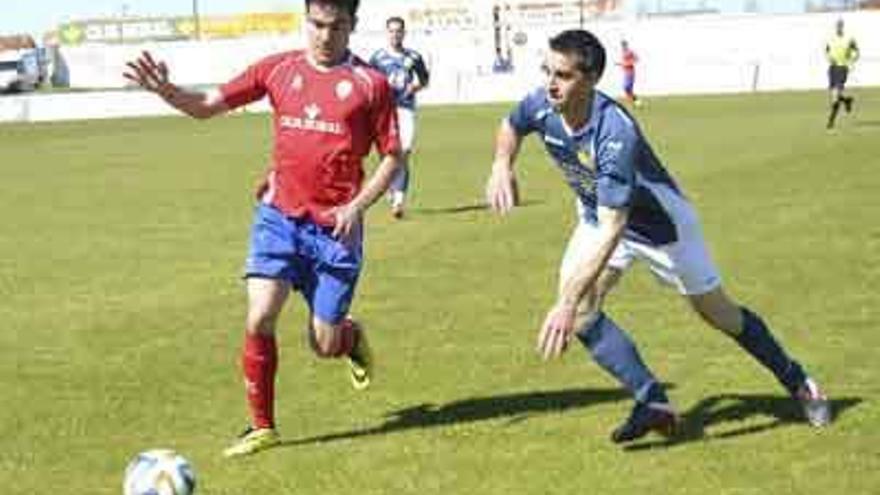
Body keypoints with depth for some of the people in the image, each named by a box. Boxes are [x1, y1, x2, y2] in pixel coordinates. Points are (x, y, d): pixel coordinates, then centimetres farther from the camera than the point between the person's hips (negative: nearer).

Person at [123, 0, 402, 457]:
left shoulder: (370, 84, -2)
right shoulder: (278, 69, 5)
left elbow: (392, 157, 2)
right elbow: (207, 106, 5)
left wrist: (357, 206, -12)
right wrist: (165, 90, -15)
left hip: (336, 226, -2)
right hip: (279, 214, 2)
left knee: (324, 345, 3)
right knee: (259, 320, -14)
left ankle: (352, 338, 42)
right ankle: (262, 427, 4)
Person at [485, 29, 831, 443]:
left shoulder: (615, 134, -42)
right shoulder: (541, 107, -21)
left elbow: (611, 232, -47)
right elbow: (511, 126, 7)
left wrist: (569, 305, -53)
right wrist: (502, 165, -14)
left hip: (658, 220, -6)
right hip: (597, 216, 6)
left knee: (717, 312, 8)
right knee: (578, 309, -17)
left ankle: (796, 382, 32)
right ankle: (653, 402, -8)